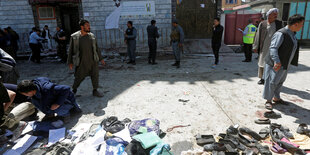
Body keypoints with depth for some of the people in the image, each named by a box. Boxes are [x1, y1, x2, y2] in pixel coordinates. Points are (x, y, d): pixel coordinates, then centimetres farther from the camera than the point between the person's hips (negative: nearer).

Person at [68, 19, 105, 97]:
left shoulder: (92, 36, 4)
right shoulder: (74, 37, -5)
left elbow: (96, 48, 13)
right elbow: (71, 50, 1)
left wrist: (101, 58, 13)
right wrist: (70, 62, 1)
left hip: (93, 60, 3)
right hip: (82, 61, -3)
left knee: (95, 75, 5)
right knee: (79, 77, 6)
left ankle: (95, 91, 21)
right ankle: (74, 90, 31)